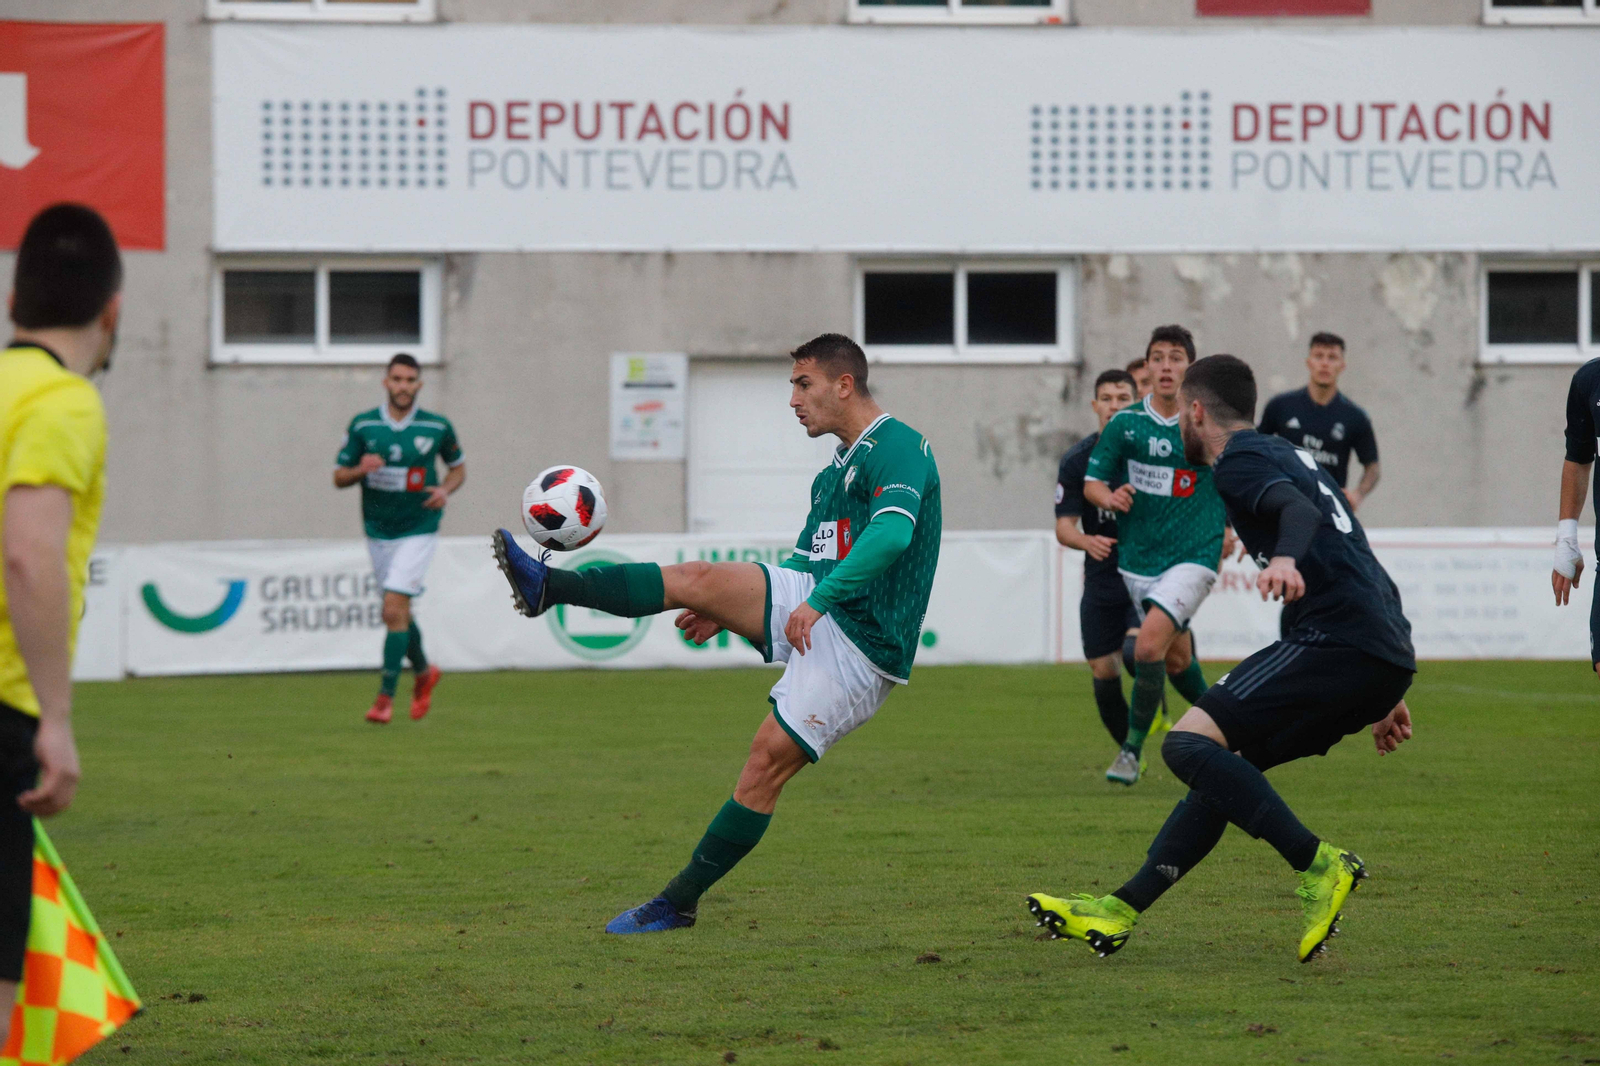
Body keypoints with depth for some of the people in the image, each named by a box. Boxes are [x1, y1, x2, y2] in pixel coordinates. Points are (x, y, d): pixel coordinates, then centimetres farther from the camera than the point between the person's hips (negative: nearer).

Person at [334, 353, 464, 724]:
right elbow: (338, 477, 2)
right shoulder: (362, 425, -2)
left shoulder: (438, 427, -4)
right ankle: (423, 672, 40)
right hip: (378, 532, 3)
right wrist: (360, 470, -20)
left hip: (418, 530, -3)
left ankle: (385, 695, -11)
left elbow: (458, 467, 12)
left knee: (394, 609, -16)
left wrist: (445, 490, -9)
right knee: (400, 612, 13)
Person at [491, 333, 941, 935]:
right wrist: (729, 613, 19)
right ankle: (548, 586, -18)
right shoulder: (836, 469, 20)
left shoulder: (899, 447, -11)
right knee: (697, 579, -11)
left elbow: (893, 531, -29)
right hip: (817, 610, 8)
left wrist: (819, 599, -35)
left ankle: (679, 902, -5)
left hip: (860, 643, -8)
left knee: (768, 762, -11)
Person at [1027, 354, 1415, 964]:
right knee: (1224, 764, 15)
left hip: (1338, 640, -10)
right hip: (1389, 657, 10)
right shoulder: (1285, 455, 30)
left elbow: (1299, 508, -22)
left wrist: (1285, 557, -45)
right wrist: (1382, 697, 35)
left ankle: (1318, 866, -19)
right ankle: (1120, 911, 15)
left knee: (1191, 743, -14)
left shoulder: (1239, 460, 1)